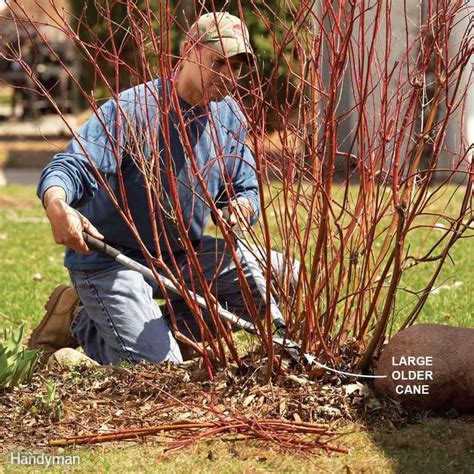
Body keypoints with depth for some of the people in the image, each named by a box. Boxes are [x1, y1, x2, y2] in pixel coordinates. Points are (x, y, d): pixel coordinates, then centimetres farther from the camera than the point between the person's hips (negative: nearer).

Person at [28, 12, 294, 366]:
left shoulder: (230, 118, 3)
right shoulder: (133, 110, -19)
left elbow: (247, 189, 8)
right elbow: (69, 167, -27)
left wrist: (243, 206, -18)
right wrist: (58, 207, -51)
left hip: (184, 255, 7)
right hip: (112, 259, -7)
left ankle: (165, 326, 5)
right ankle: (78, 321, 8)